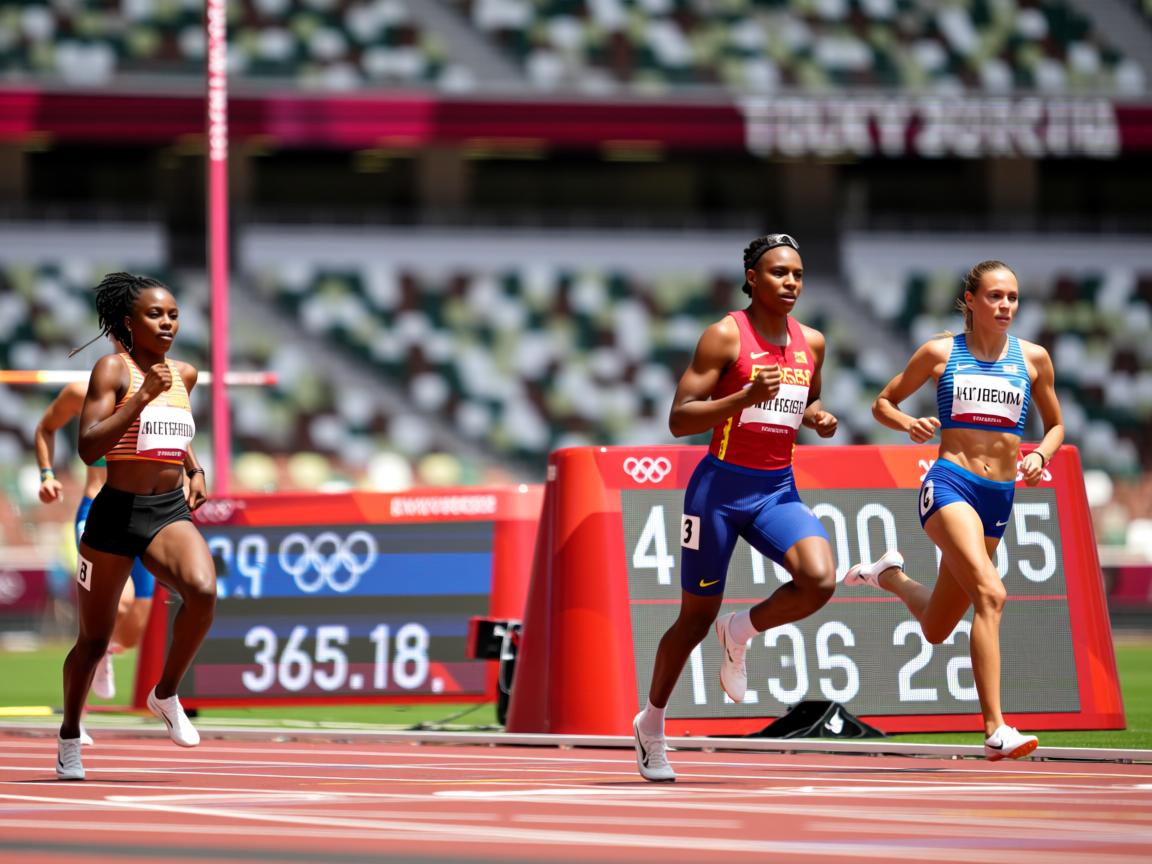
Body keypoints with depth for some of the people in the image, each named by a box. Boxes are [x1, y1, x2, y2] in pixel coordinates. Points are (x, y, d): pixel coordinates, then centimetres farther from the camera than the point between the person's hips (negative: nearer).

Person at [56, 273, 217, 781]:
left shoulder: (183, 375, 11)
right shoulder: (113, 369, -7)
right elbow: (89, 447, -18)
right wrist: (142, 397, -24)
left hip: (171, 512, 4)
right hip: (116, 513, -4)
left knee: (203, 590, -28)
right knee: (94, 639, 8)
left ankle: (165, 695, -8)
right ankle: (69, 736, 32)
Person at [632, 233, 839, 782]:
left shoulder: (811, 343, 7)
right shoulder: (726, 336, -11)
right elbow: (679, 419, -14)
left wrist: (817, 419, 2)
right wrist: (745, 397, -28)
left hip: (778, 490, 5)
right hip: (721, 487, -4)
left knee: (820, 580, -23)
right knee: (696, 618, 7)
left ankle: (740, 634, 6)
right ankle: (651, 724, 30)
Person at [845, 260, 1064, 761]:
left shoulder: (1032, 358, 9)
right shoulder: (940, 353, 3)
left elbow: (1055, 425, 20)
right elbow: (883, 403, 12)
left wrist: (1040, 455, -2)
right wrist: (907, 424, -10)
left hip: (999, 495, 5)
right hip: (949, 483, -5)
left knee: (936, 629, 12)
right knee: (990, 594, -28)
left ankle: (891, 575, 46)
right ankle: (995, 730, -31)